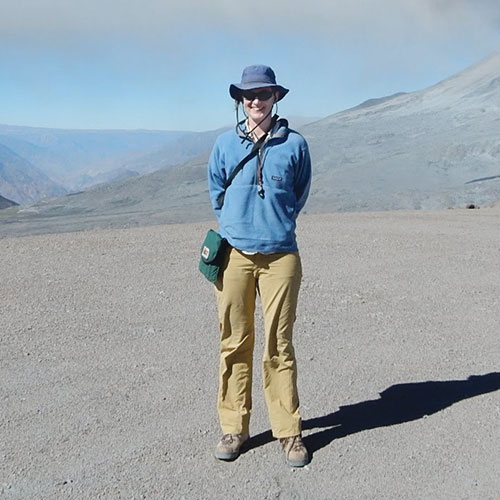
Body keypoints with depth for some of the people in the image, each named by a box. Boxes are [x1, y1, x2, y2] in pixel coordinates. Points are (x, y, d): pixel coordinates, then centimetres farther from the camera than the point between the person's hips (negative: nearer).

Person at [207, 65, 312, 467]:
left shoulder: (294, 143, 4)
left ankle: (289, 431, 13)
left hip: (280, 256, -1)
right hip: (234, 253, 1)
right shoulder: (225, 144, 8)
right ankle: (234, 427, 16)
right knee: (235, 344, 5)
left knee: (279, 345, 1)